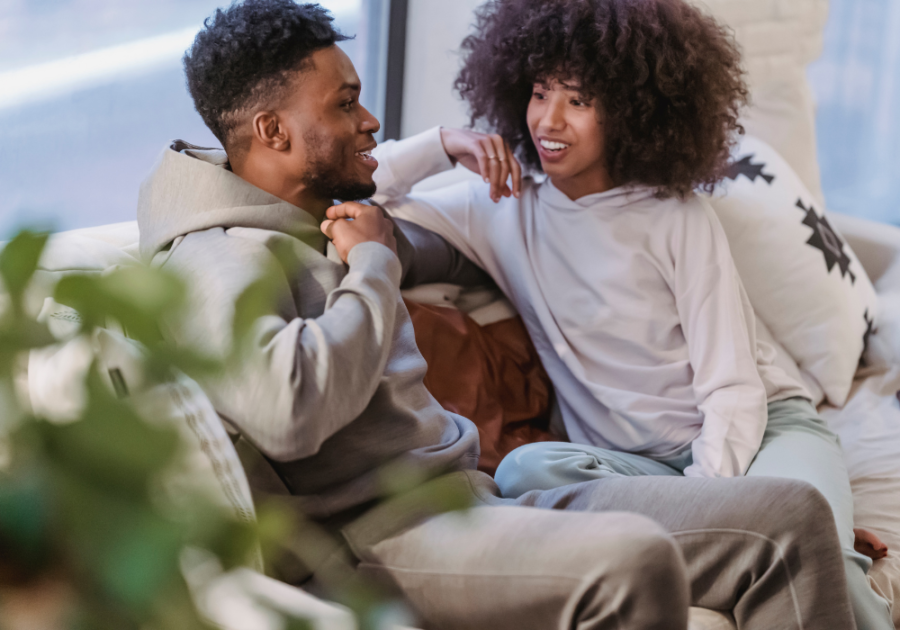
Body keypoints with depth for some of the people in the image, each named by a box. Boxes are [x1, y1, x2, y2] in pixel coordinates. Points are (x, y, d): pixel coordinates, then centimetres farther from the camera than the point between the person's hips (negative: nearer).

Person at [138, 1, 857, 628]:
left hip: (478, 500, 10)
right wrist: (374, 266, -13)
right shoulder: (216, 261, -9)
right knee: (632, 559, -38)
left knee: (791, 515, -4)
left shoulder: (321, 222, 22)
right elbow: (289, 411, -29)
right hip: (384, 532, -10)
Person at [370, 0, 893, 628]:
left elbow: (733, 390, -5)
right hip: (635, 464, 4)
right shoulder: (502, 211, 9)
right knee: (525, 470, -33)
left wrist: (705, 495, -22)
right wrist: (441, 145, -5)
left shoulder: (677, 217, 1)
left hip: (762, 430, -4)